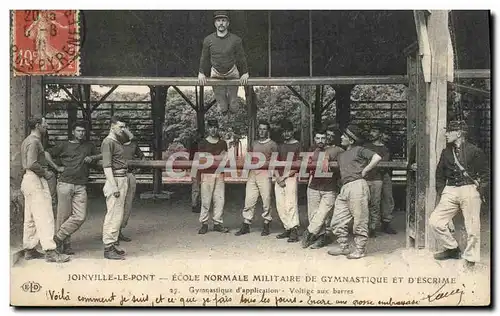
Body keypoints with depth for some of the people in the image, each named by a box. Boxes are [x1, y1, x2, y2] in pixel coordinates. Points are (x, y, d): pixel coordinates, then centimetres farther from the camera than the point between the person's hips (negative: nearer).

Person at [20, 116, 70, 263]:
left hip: (28, 179, 11)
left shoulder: (27, 140, 18)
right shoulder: (34, 141, -13)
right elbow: (32, 164, -24)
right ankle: (50, 251, -12)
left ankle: (29, 250, 18)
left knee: (30, 218, 13)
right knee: (44, 217, -11)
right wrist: (44, 172, -10)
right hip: (35, 180, -11)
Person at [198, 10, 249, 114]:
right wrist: (201, 73, 3)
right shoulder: (208, 40, -7)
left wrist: (245, 73, -1)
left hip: (232, 72, -1)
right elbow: (204, 58, 4)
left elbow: (241, 57, -1)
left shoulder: (236, 40, -10)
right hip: (216, 73, 1)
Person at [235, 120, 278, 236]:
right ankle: (246, 226, 9)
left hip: (265, 174, -4)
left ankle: (266, 227, 8)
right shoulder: (254, 144, 19)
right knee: (249, 200, 2)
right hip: (252, 174, 4)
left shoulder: (272, 144, 5)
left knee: (266, 201, -2)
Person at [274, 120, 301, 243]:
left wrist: (284, 176, -10)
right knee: (280, 206, 3)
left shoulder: (297, 145, 2)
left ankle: (294, 230, -15)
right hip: (279, 179, 6)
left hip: (291, 177, -6)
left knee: (290, 204, -14)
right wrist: (278, 177, -1)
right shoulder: (280, 146, 20)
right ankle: (288, 229, 10)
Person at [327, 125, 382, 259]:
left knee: (359, 220, -2)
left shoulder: (359, 150, 2)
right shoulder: (341, 155, 24)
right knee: (338, 220, 6)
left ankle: (360, 249, 7)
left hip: (357, 186, -8)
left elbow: (377, 157, -10)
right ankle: (343, 247, 18)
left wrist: (364, 171, -8)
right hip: (344, 189, 8)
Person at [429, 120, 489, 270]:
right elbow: (439, 174, 20)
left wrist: (479, 190, -6)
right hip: (450, 191, 5)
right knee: (435, 221, -3)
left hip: (469, 190, -5)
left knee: (472, 227, -2)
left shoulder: (474, 151, -2)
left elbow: (485, 173, 1)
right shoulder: (446, 152, 13)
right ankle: (452, 249, 16)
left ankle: (470, 258, 17)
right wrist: (441, 191, 11)